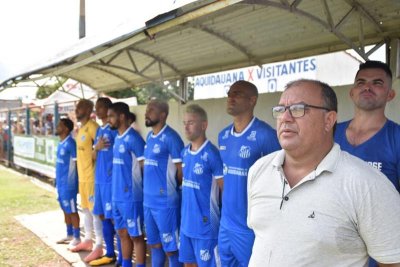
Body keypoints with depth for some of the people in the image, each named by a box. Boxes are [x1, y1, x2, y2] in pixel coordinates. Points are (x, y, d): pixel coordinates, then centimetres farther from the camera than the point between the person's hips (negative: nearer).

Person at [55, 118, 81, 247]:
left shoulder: (70, 143, -16)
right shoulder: (61, 144, 11)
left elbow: (76, 163, -17)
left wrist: (70, 183, -17)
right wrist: (57, 181, 18)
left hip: (68, 183, -9)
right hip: (60, 183, 9)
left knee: (72, 211, -1)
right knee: (65, 210, 16)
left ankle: (77, 238, 9)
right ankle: (69, 235, 27)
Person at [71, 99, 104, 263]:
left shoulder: (92, 126, -14)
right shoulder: (81, 129, 15)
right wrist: (81, 175, 18)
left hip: (92, 177, -10)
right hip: (82, 176, 10)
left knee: (95, 211, -5)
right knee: (85, 209, 18)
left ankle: (99, 247, 2)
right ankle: (87, 241, 30)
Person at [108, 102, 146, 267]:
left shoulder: (133, 138, -16)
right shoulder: (117, 138, 11)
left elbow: (146, 167, -16)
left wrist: (140, 187, -10)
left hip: (131, 197, -9)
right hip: (117, 196, 9)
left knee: (136, 236, 3)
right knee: (123, 233, 18)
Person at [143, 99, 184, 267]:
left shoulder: (171, 138, -14)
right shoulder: (149, 137, 12)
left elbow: (182, 171, -12)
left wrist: (172, 188, 1)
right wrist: (148, 192, 14)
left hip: (165, 202, -8)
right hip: (148, 200, 8)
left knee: (171, 248, 3)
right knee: (154, 244, 18)